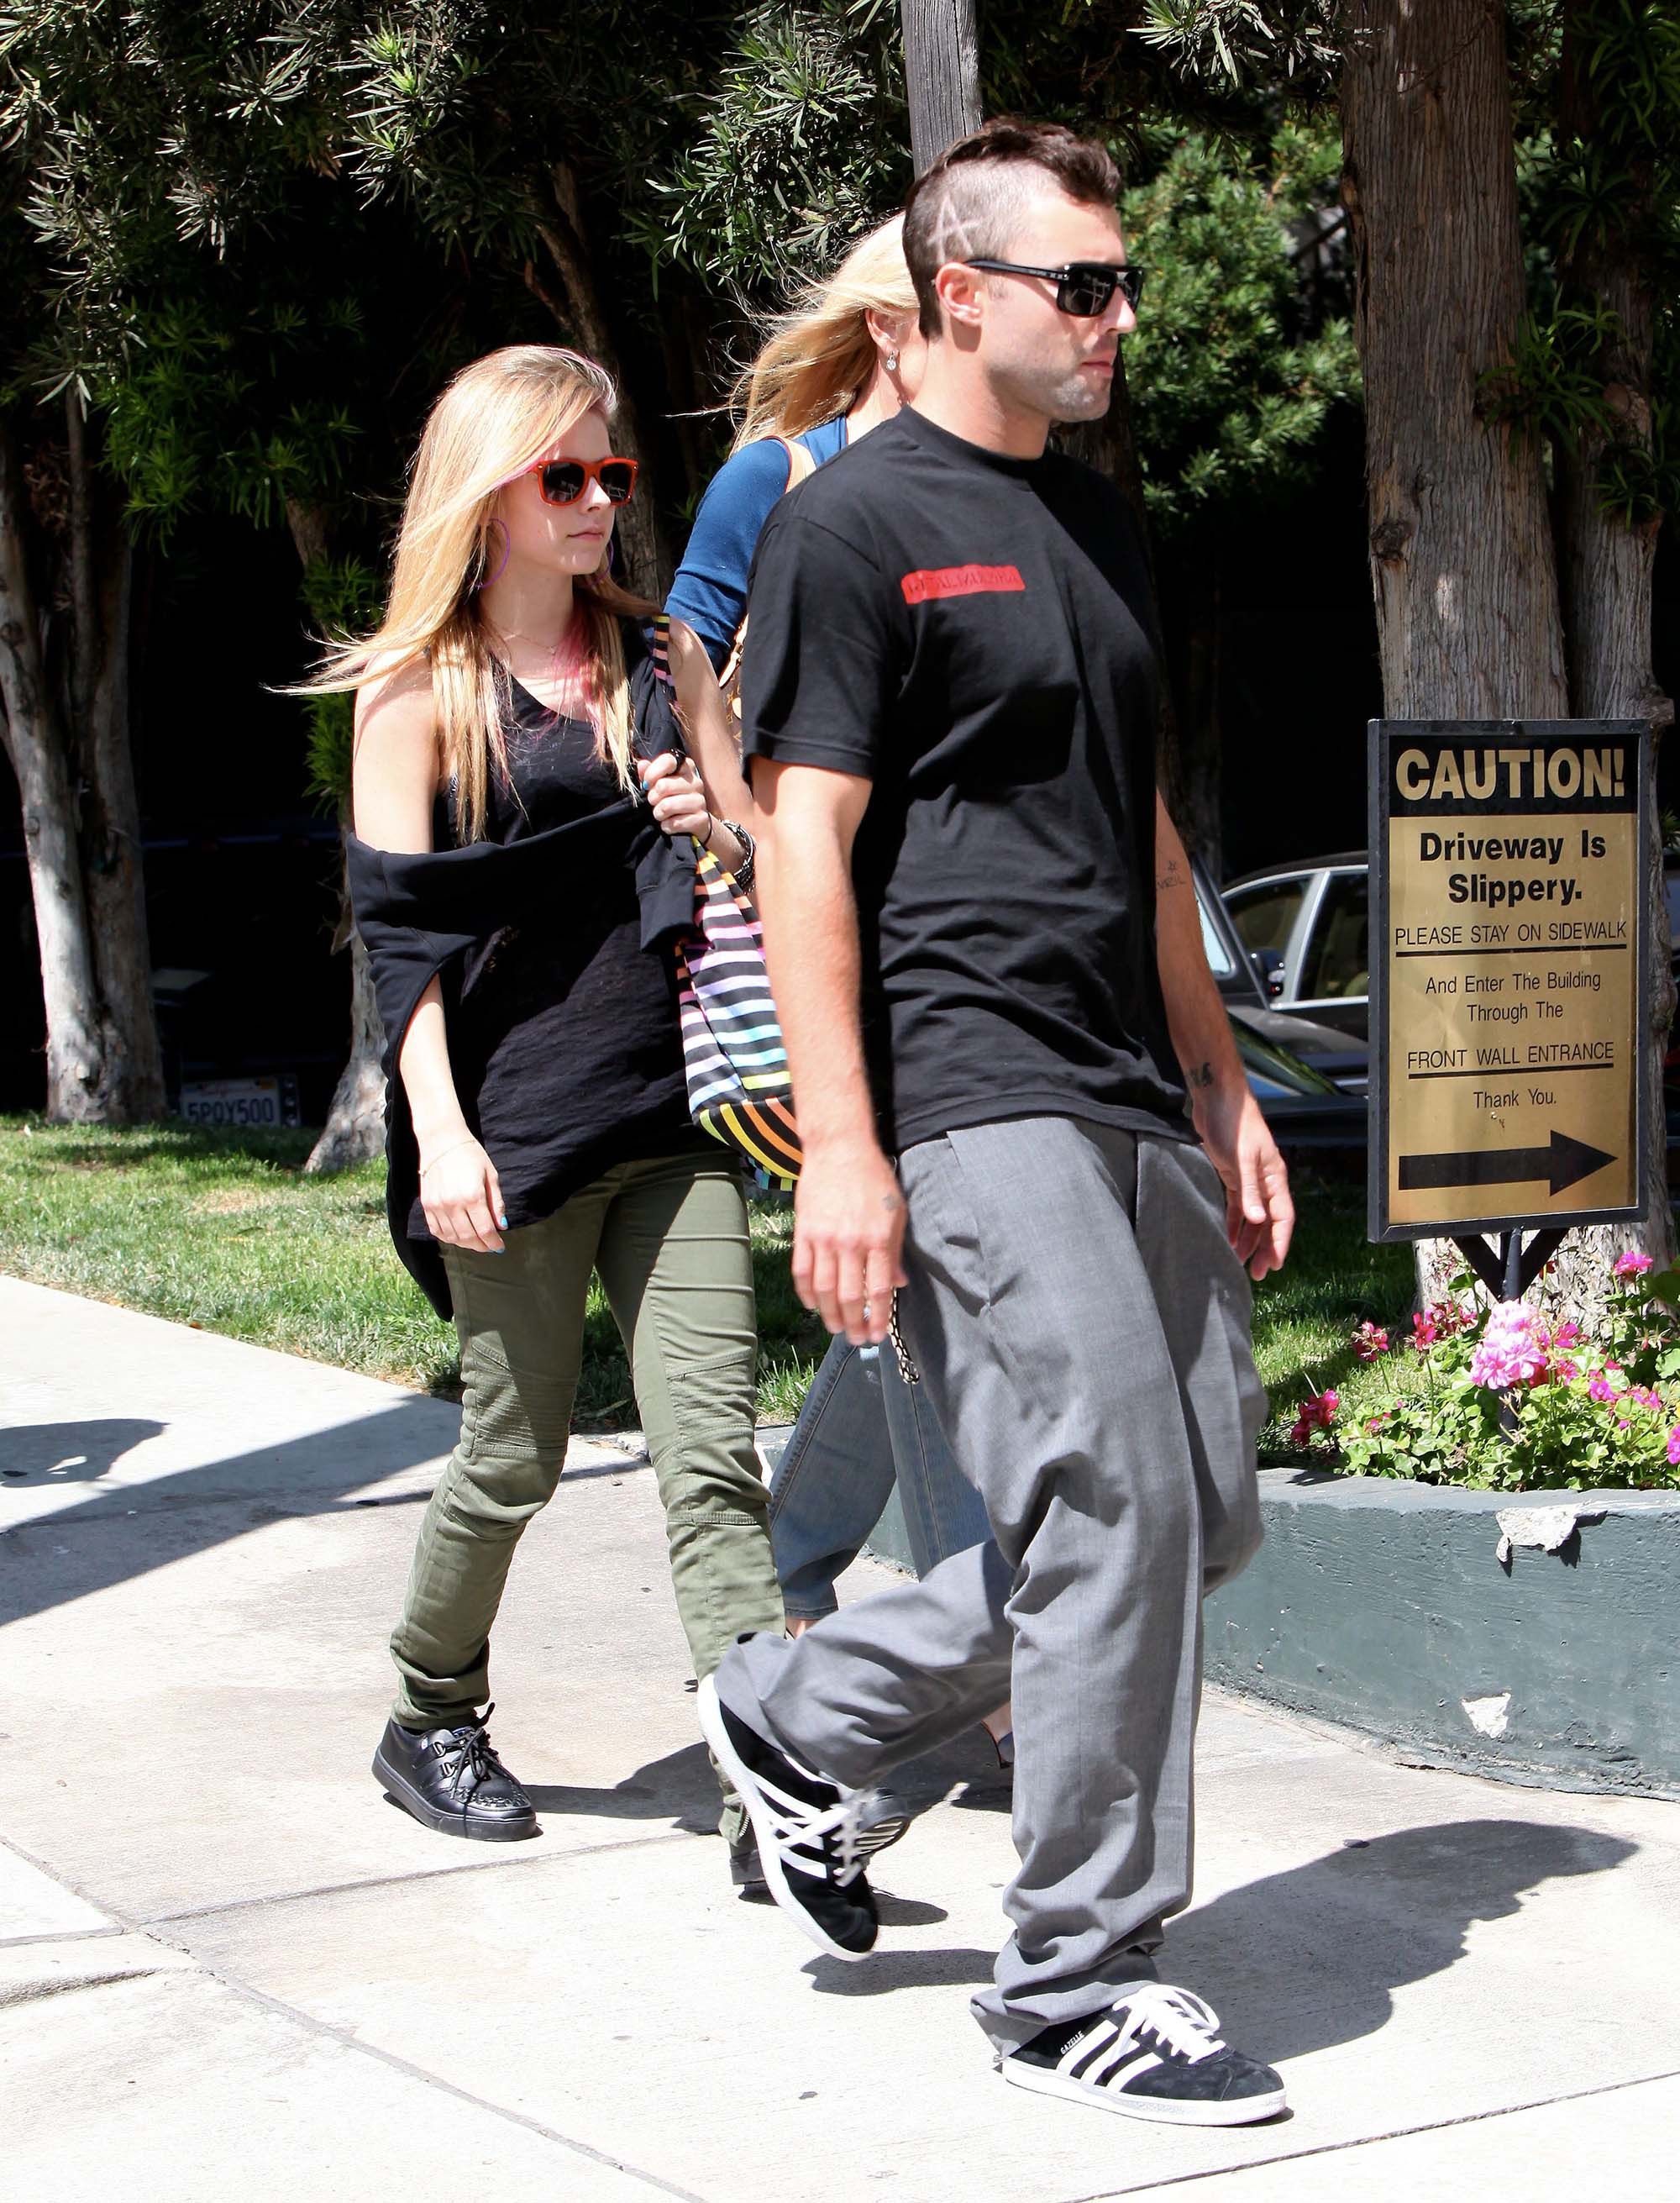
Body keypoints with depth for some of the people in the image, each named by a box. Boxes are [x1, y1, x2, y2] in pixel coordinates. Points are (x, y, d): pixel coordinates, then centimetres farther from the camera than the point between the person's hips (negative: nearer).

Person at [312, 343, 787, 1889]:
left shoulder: (659, 658, 14)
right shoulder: (417, 689, 2)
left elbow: (764, 858, 19)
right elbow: (399, 923, -4)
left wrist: (720, 830, -5)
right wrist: (438, 1133, -13)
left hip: (672, 1114, 3)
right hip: (514, 1123, -3)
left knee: (712, 1450, -5)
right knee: (516, 1452, 6)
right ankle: (433, 1718, 29)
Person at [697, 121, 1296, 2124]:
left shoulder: (1097, 522, 19)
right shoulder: (854, 523, -5)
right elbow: (802, 846, -11)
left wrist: (1223, 1092, 20)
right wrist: (839, 1144, -17)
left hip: (1129, 1109, 9)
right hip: (972, 1104, -8)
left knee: (1206, 1519, 9)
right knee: (1113, 1512, -10)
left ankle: (802, 1717, 25)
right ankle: (1077, 1983, 5)